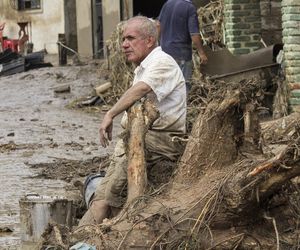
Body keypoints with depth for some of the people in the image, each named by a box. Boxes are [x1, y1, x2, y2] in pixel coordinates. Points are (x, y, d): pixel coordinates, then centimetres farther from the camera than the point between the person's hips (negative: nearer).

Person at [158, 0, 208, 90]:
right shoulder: (190, 8, -18)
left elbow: (159, 25, 13)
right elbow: (194, 34, -19)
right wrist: (201, 53, -10)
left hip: (165, 49, 6)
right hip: (181, 53, -6)